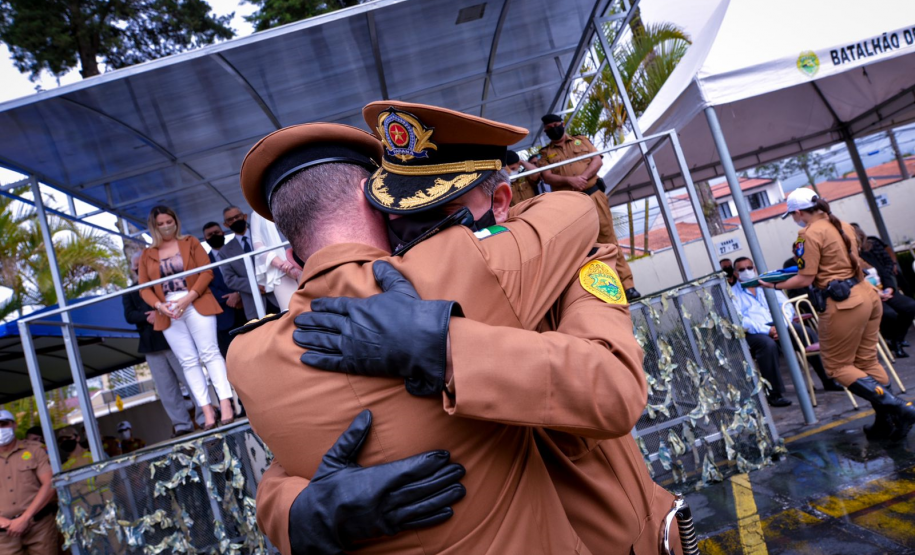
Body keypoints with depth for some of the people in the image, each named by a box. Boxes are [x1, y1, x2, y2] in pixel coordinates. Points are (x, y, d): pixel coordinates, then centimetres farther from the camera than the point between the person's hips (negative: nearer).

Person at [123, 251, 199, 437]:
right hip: (150, 344, 3)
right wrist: (147, 317, -17)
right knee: (166, 387, 3)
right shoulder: (129, 293, 15)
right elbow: (129, 315, 1)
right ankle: (181, 424, 7)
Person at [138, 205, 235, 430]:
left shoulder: (190, 243, 7)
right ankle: (207, 410, 1)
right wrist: (159, 305, -10)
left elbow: (207, 272, -2)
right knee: (188, 361, 0)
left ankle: (226, 403, -9)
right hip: (168, 314, 3)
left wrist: (188, 298, -12)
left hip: (196, 306, -2)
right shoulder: (147, 255, 13)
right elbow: (144, 288, 9)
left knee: (210, 353, -8)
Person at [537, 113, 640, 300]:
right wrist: (569, 180, -19)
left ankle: (626, 284, 1)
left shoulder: (581, 140, 16)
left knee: (608, 239, -1)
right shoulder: (545, 153, 12)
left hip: (593, 196, 0)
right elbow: (547, 177, -2)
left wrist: (584, 176, -15)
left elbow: (597, 160, 4)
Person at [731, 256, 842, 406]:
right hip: (753, 332, -4)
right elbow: (739, 320, -10)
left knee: (808, 334, -18)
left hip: (777, 324, 5)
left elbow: (787, 306, 9)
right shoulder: (732, 294, 4)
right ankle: (775, 394, -29)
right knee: (768, 344, -36)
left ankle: (828, 380, -7)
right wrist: (767, 330, -21)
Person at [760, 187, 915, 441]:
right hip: (866, 295, 9)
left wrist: (774, 285, -1)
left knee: (838, 366, 3)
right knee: (868, 361, 14)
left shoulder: (810, 235, -14)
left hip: (842, 304, -9)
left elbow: (804, 280, -15)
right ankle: (888, 423, 15)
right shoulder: (843, 226, 13)